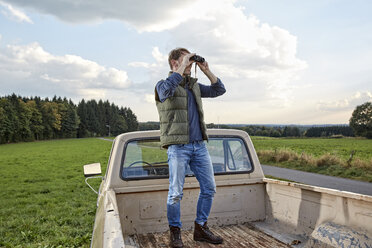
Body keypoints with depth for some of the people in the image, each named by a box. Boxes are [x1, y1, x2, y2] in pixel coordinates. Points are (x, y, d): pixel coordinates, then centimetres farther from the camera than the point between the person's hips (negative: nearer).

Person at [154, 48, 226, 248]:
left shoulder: (193, 85, 18)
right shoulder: (163, 85, -1)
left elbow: (219, 90, 18)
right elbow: (166, 91, -26)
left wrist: (207, 71, 8)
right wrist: (182, 69, -20)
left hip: (199, 145, 7)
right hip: (178, 147, -6)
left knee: (209, 188, 8)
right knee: (176, 193, -2)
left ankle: (201, 229, 22)